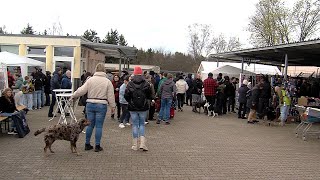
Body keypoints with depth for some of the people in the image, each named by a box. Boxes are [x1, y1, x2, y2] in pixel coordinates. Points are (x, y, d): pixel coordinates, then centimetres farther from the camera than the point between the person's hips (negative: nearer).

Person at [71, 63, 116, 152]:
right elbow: (110, 96, -2)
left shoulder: (90, 80, 0)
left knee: (90, 125, 13)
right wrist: (112, 106, 7)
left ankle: (87, 144, 21)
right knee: (99, 126, 4)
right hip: (101, 105, -2)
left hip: (90, 104, 3)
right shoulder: (107, 81, -3)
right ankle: (97, 146, 9)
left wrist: (73, 96, 14)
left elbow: (82, 90, -1)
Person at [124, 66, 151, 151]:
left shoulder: (130, 84, -6)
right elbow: (149, 96, 0)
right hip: (143, 107, 0)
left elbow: (126, 95, -6)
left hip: (133, 107, 0)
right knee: (142, 124, 12)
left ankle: (135, 145, 11)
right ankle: (142, 143, 0)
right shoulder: (145, 84, -4)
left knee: (135, 125, 7)